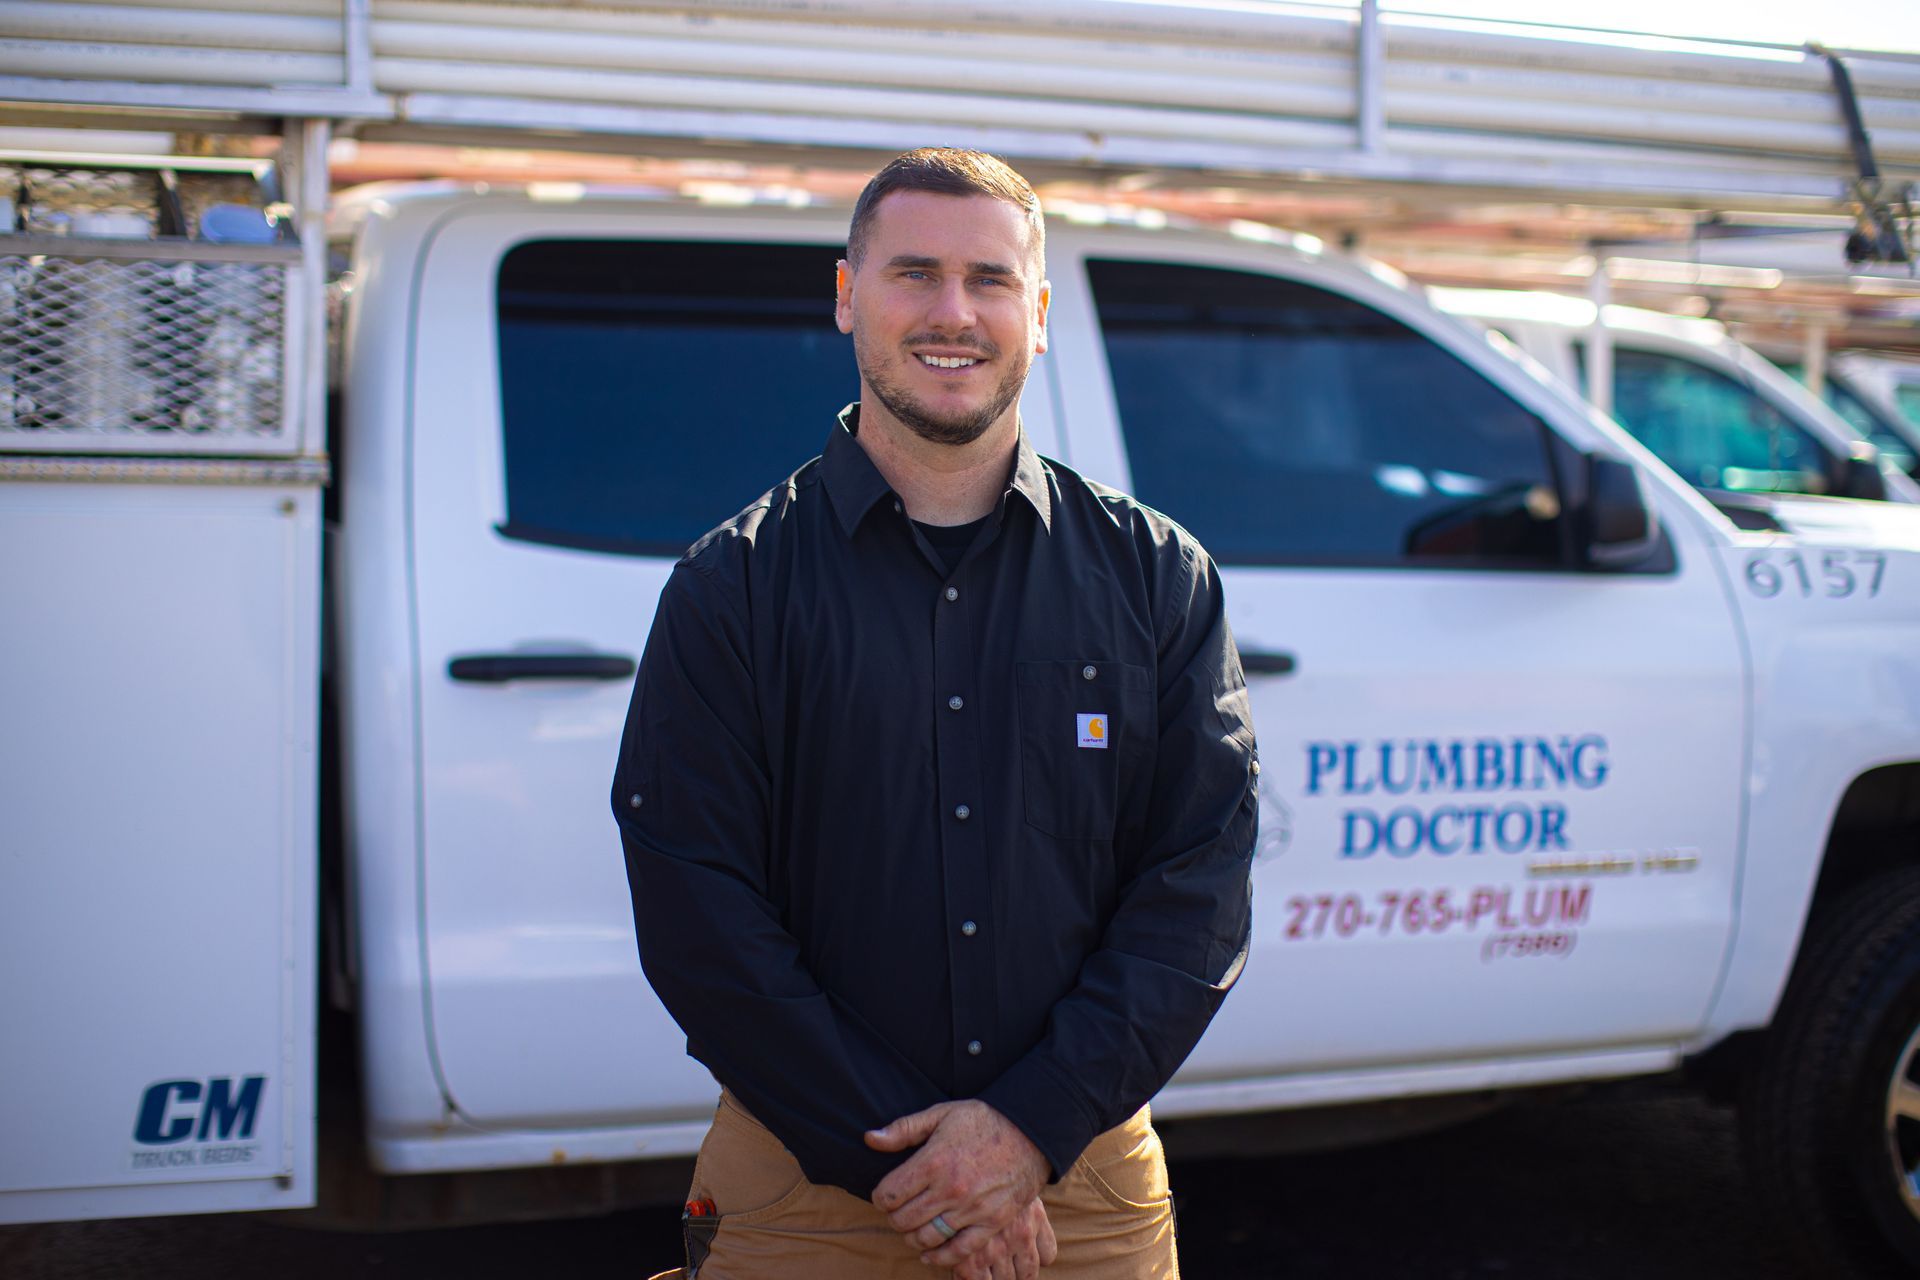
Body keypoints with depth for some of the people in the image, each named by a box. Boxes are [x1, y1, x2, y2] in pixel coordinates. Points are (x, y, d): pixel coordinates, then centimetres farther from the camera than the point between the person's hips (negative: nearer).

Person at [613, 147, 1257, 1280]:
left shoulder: (1158, 575, 2)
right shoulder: (735, 586, -3)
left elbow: (1201, 887, -3)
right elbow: (696, 912, -8)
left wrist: (1035, 1124, -13)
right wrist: (896, 1159, -13)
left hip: (1090, 1185, 2)